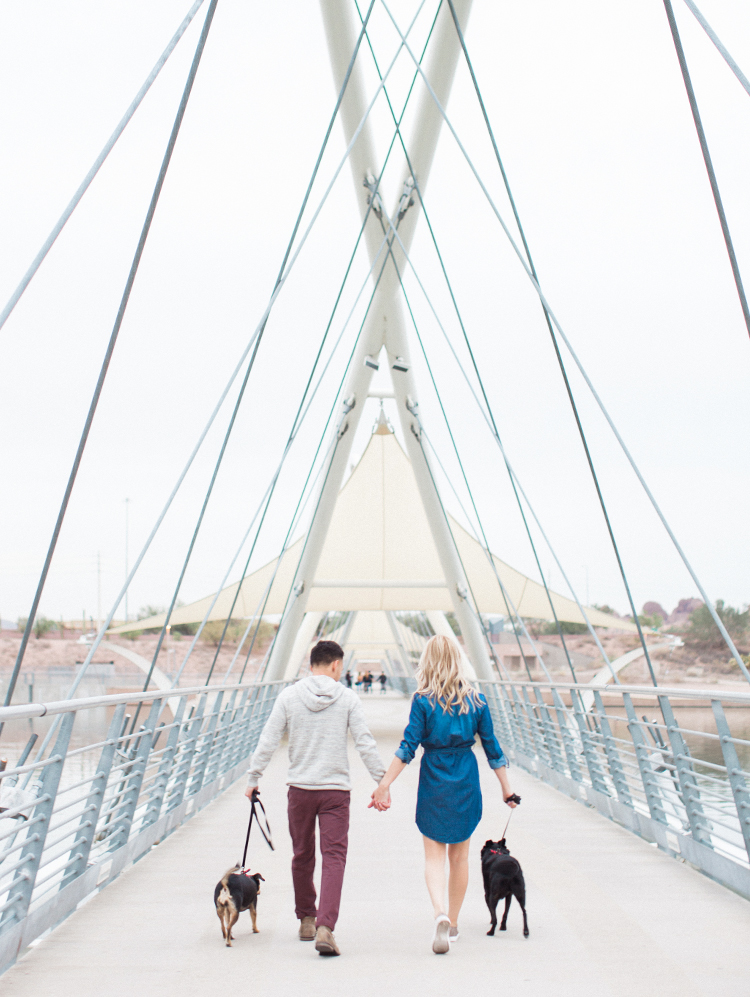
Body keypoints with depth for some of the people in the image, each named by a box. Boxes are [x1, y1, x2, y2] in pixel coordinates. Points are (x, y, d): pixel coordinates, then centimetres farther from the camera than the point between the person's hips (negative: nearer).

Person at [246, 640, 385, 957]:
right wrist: (381, 781, 3)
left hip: (300, 788, 2)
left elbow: (268, 740, -2)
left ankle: (306, 919, 30)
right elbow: (365, 743, -4)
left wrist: (253, 779, 7)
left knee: (302, 856, 17)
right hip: (336, 789, -2)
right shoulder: (347, 697, -2)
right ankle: (325, 927, -16)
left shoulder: (289, 696, 0)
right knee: (334, 857, -2)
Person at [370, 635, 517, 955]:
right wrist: (506, 789, 12)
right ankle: (453, 923, 24)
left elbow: (408, 747, -12)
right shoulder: (475, 700, 1)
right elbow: (492, 748, 4)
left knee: (434, 856, 5)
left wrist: (384, 785, -9)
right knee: (459, 856, 16)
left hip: (434, 782, -2)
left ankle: (441, 915, -19)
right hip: (466, 782, 3)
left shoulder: (423, 700, -8)